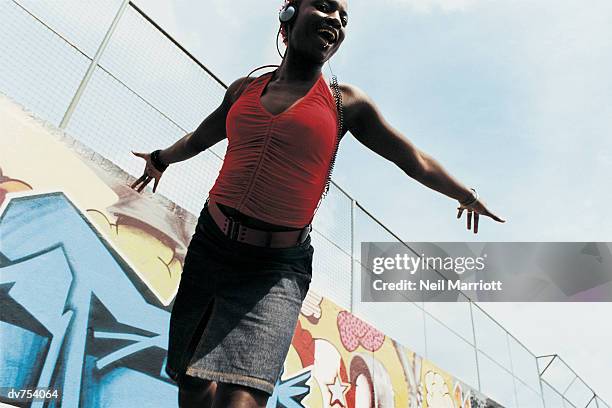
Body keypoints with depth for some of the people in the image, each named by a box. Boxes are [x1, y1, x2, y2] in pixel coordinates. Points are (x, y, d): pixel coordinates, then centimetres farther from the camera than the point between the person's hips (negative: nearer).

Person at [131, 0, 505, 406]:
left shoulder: (346, 102, 1)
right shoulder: (244, 89, 9)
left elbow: (413, 159, 11)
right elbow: (201, 137, 28)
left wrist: (468, 196, 22)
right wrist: (161, 159, 46)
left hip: (277, 269, -3)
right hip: (210, 245, 4)